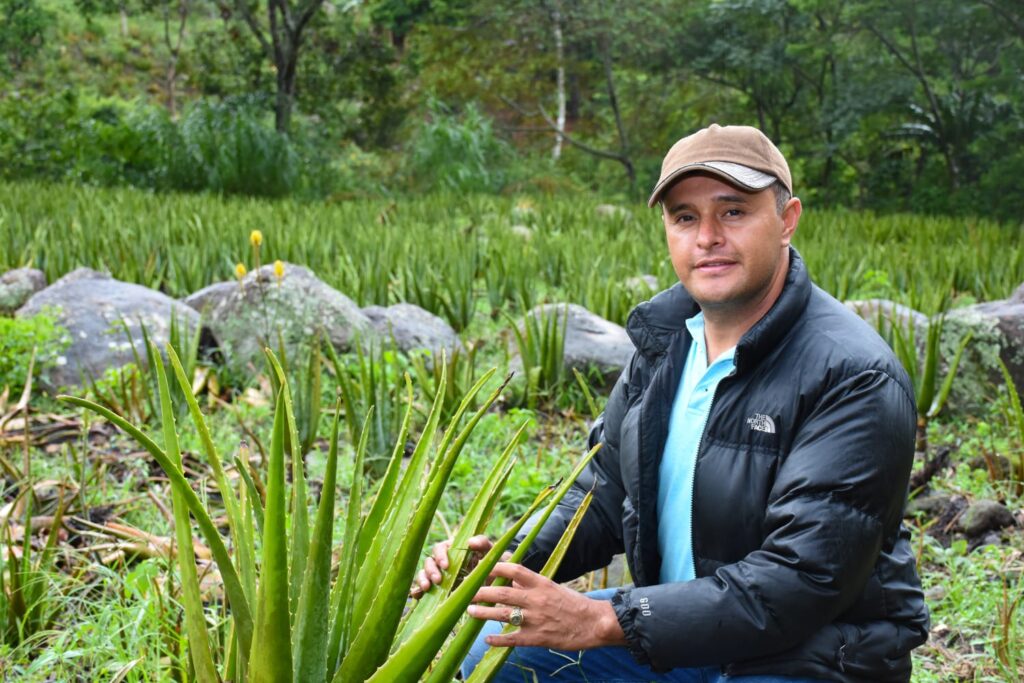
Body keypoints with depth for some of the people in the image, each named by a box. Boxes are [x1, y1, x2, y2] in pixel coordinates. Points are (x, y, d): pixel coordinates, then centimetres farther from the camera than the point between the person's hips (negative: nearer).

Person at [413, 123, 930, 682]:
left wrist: (603, 621, -31)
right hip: (684, 623, 7)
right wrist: (508, 562, -9)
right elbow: (605, 495, 11)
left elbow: (802, 581, -28)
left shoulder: (855, 379, -23)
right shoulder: (664, 342, 2)